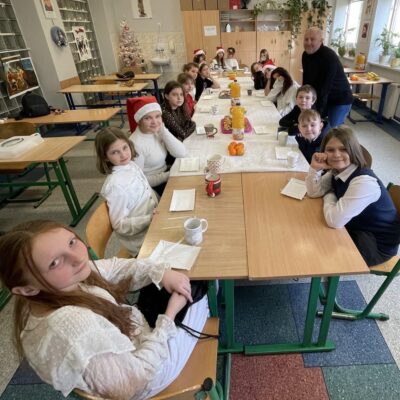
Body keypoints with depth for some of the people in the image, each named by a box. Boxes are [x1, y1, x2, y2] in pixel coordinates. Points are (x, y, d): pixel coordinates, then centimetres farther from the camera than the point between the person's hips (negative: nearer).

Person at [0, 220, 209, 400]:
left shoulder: (70, 280, -19)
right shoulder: (70, 326, -42)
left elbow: (116, 267, -4)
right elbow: (133, 380, -31)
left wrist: (162, 273, -19)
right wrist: (169, 315, -24)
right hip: (145, 374, -6)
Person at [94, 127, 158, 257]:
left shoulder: (131, 165, -1)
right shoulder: (116, 185, -24)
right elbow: (120, 225, -19)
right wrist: (150, 219, -27)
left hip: (152, 226, 7)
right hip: (142, 242, -7)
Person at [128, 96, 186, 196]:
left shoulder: (157, 131, -3)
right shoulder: (136, 144, -22)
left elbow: (182, 153, -11)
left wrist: (163, 130, -17)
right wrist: (169, 175, -21)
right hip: (151, 188, -6)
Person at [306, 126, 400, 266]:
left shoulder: (364, 182, -33)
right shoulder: (337, 170, -7)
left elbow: (334, 220, -35)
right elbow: (314, 192, -3)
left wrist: (329, 196, -15)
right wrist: (315, 168, -19)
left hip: (377, 244, -7)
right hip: (354, 228, 7)